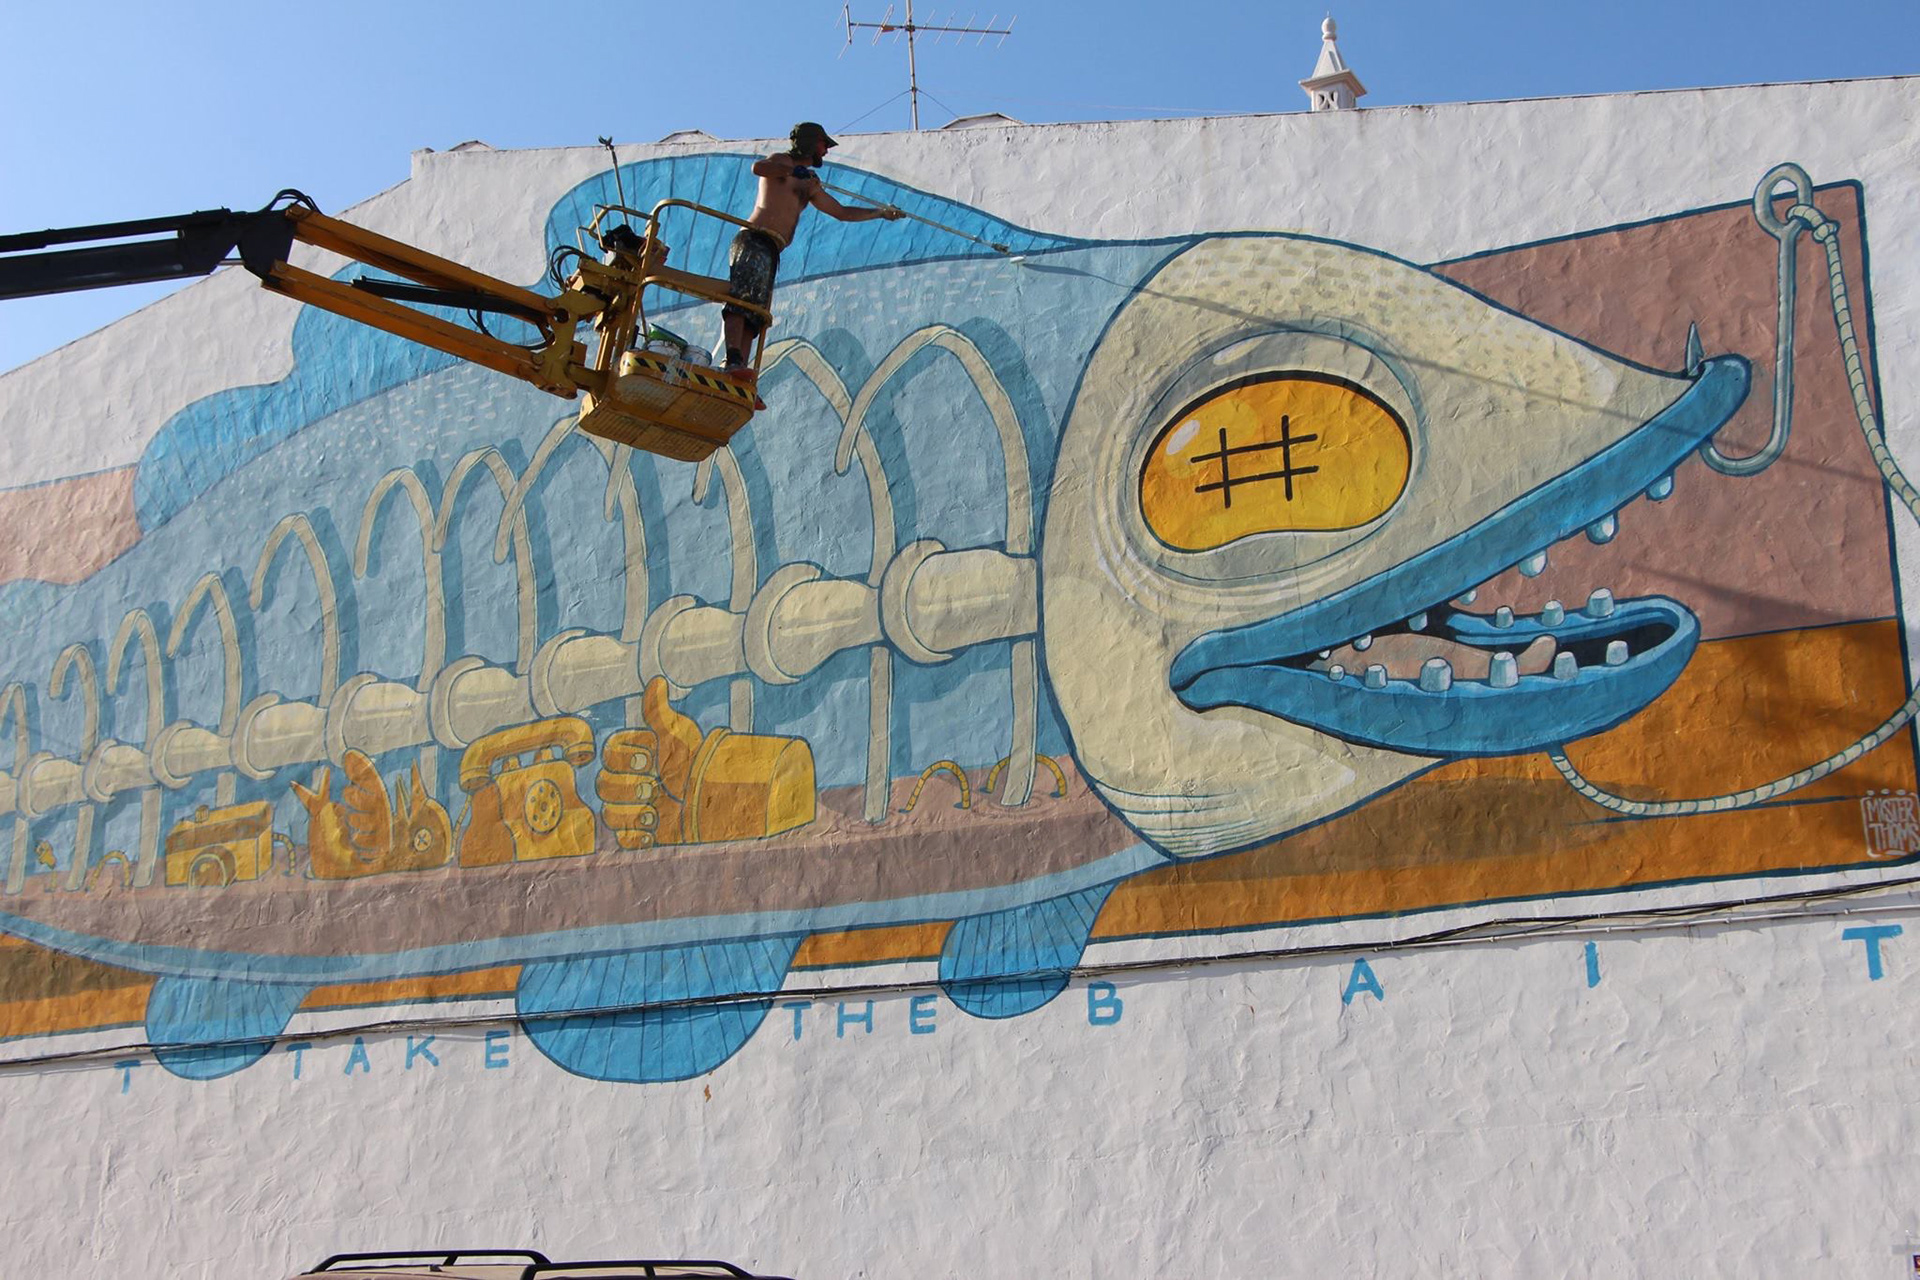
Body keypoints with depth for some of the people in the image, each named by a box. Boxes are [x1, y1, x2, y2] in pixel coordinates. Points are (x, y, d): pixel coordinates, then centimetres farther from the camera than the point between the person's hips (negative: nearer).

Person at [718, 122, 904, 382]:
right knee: (742, 300, -25)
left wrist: (880, 213, 39)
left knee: (753, 320, -4)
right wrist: (795, 171, -23)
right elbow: (758, 168, -16)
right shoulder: (782, 161, 7)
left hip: (770, 252, 9)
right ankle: (733, 360, -41)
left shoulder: (810, 187, 32)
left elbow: (843, 213, 40)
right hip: (754, 242, -9)